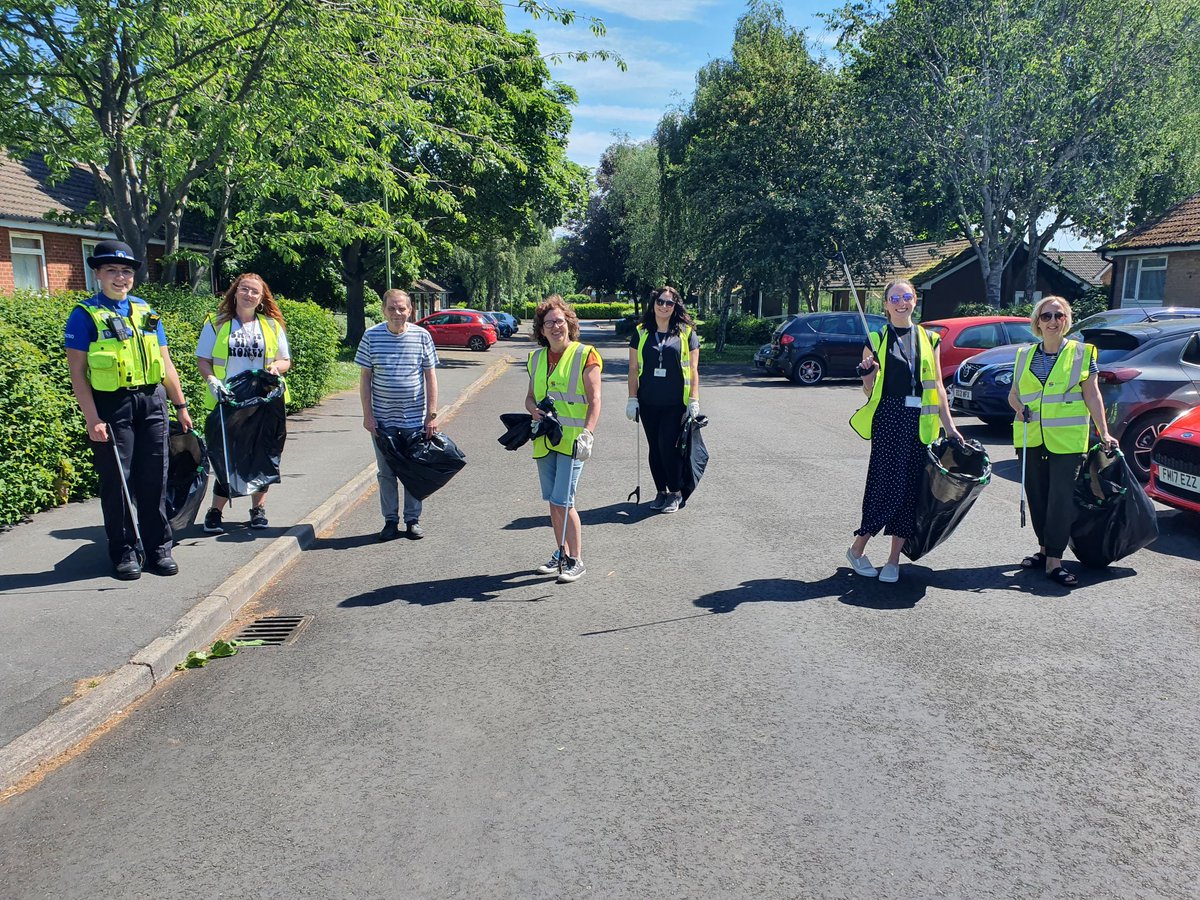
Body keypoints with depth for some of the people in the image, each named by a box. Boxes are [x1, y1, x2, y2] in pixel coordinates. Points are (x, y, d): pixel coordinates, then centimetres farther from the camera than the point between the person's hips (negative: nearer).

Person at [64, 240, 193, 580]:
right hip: (111, 405, -4)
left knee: (154, 479, 7)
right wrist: (92, 418, -14)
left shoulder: (146, 312, 13)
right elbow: (77, 372, -6)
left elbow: (165, 363, 16)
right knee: (117, 481, 3)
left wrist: (180, 405, 12)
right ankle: (123, 552, 14)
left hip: (152, 402, 4)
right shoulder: (85, 314, -2)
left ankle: (158, 548, 17)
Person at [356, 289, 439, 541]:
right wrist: (367, 414, -4)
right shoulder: (371, 336, -2)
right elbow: (365, 377, 1)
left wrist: (432, 414, -4)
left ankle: (413, 519, 21)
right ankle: (390, 520, 21)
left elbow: (430, 376, 0)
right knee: (386, 472, 8)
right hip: (383, 419, 0)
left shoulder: (422, 336, -3)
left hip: (415, 418, 0)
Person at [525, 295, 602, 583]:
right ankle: (562, 555, 26)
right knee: (553, 502, 12)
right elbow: (530, 397, 19)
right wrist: (534, 411, -4)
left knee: (563, 502, -10)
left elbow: (594, 400, -9)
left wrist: (587, 433, -21)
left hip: (572, 440, -6)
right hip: (544, 440, 6)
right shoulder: (536, 358, 12)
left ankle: (576, 561, 2)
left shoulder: (585, 355, -5)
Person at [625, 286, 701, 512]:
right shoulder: (641, 333, 7)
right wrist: (632, 399, 3)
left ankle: (675, 493, 9)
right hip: (648, 403, 3)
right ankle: (661, 492, 21)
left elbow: (693, 370, 2)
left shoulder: (686, 333, 2)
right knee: (655, 448, 8)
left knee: (669, 446, -8)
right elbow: (633, 369, 9)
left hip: (675, 404, -3)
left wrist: (694, 400, -4)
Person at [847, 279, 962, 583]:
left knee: (911, 488, 3)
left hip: (920, 423, 3)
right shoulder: (876, 340, 5)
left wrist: (950, 427, 8)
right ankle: (857, 549, 11)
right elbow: (869, 391, 6)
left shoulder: (929, 339, 12)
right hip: (888, 420, -3)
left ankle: (894, 561, 13)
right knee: (885, 483, -7)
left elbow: (937, 387, 12)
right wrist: (868, 373, -15)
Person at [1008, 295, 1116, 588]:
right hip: (1030, 438, 4)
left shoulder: (1082, 353, 3)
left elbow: (1092, 395, 2)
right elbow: (1013, 393, 18)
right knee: (1037, 495, 9)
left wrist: (1104, 433, -4)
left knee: (1061, 497, -7)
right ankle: (1045, 548, 23)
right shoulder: (1025, 355, 10)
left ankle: (1054, 560, -5)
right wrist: (1019, 408, -4)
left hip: (1066, 439, -3)